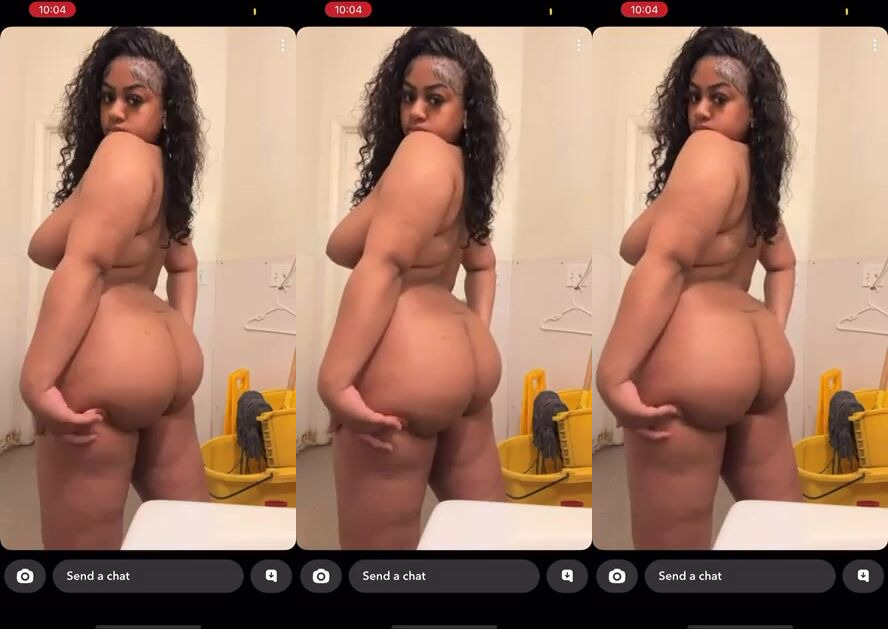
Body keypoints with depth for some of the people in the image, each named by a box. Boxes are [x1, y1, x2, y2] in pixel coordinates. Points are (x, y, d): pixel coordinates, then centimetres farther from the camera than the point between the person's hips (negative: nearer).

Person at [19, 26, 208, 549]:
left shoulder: (123, 151, -11)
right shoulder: (167, 167, 17)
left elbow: (83, 265, -21)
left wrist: (37, 380, -23)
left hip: (107, 369, -10)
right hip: (165, 366, 10)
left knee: (82, 542, -3)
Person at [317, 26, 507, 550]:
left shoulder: (424, 151, -11)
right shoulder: (466, 167, 17)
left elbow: (383, 265, -21)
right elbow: (483, 262, 32)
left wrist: (334, 380, -24)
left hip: (405, 369, -10)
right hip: (463, 366, 10)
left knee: (380, 541, -2)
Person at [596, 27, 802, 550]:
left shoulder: (710, 149, -10)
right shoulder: (757, 170, 18)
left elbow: (664, 261, -20)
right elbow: (783, 263, 32)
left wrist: (613, 375, -22)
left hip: (693, 364, -10)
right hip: (758, 363, 10)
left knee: (673, 541, -3)